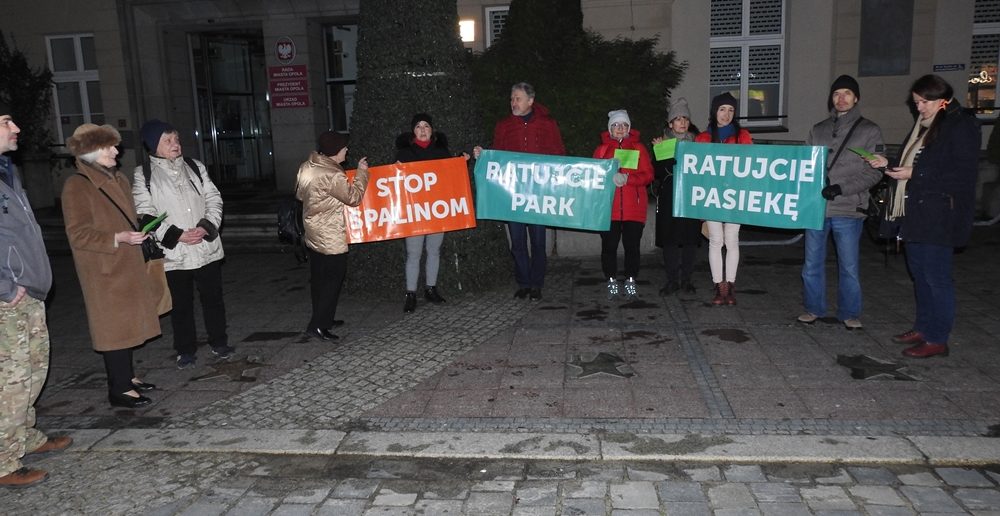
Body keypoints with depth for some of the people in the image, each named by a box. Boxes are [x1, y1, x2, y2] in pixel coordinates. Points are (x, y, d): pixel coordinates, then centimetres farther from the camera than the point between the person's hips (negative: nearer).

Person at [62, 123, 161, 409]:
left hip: (128, 266, 8)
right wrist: (118, 238, -25)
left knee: (127, 322, 13)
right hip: (104, 270, -8)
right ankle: (119, 389, 4)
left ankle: (127, 376, 25)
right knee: (115, 326, -4)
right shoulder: (77, 185, -13)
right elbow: (78, 234, -17)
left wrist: (139, 234, 14)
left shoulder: (118, 179, 14)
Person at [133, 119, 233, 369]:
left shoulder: (195, 167, 7)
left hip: (206, 248, 3)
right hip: (173, 253, -3)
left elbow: (214, 199, 5)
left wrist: (206, 226, -11)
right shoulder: (143, 175, -2)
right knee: (181, 304, 8)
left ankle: (219, 342, 27)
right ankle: (186, 350, 22)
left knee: (213, 297, 12)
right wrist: (176, 235, -17)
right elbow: (145, 214, -8)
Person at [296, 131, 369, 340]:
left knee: (318, 278, 16)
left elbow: (300, 194, 15)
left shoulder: (306, 167, 3)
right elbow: (353, 197, -15)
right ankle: (317, 325, -2)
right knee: (334, 279, -1)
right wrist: (361, 172, -8)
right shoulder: (333, 176, -24)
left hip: (313, 233, 9)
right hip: (331, 237, -9)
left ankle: (323, 318, 29)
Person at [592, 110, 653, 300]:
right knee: (609, 246, -2)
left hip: (634, 208, 0)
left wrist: (627, 179, -14)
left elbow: (648, 175, 2)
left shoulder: (638, 148, 11)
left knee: (632, 246, -1)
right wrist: (609, 178, -13)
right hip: (608, 207, 0)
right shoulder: (601, 149, 13)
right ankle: (612, 283, 8)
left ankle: (631, 283, 9)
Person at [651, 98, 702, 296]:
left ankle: (686, 279, 10)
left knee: (690, 238, 1)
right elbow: (657, 172, -2)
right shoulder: (662, 142, 8)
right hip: (669, 198, 0)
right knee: (669, 239, -1)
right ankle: (672, 279, 8)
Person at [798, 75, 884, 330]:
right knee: (812, 263, 11)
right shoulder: (818, 130, 12)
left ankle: (850, 313, 19)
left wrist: (841, 188, -16)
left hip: (848, 210, -3)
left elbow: (874, 172, -5)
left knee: (849, 266, 4)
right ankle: (814, 308, 25)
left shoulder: (869, 131, 2)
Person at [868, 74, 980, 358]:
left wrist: (915, 174, -20)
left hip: (940, 216, -9)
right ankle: (923, 327, 28)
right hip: (916, 213, 9)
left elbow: (963, 174, -17)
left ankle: (937, 339, 6)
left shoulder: (962, 126, -11)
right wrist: (890, 164, 6)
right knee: (919, 271, 15)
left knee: (936, 276, -3)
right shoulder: (924, 125, 15)